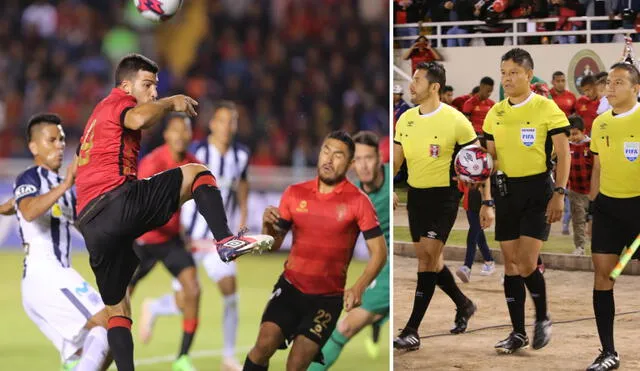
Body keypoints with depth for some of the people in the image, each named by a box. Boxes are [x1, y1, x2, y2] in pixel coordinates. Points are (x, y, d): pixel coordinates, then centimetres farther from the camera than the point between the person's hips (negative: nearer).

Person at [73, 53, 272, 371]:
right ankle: (226, 240, -22)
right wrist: (171, 103, -3)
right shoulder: (119, 101, 7)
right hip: (116, 200, -8)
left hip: (90, 224, 8)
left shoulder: (98, 113, 33)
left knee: (116, 309, 14)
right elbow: (139, 119, -19)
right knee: (196, 173, 0)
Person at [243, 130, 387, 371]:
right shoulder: (295, 193, 1)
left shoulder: (358, 201, -9)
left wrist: (358, 287, -25)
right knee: (264, 344, -18)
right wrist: (267, 224, -16)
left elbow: (379, 252, -9)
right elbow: (273, 245, 7)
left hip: (328, 297, -2)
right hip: (290, 287, 2)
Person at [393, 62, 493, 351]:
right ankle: (463, 305, 36)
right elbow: (395, 160, 13)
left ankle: (412, 331, -14)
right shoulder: (406, 119, 3)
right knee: (427, 258, 11)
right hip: (415, 194, 6)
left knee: (428, 256, -14)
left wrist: (486, 202, -11)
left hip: (444, 195, -6)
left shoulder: (455, 120, -13)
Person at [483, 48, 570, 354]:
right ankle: (518, 333, 12)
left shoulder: (546, 108, -7)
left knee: (527, 264, -13)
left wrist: (559, 193, -15)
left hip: (537, 190, -5)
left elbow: (563, 153, -7)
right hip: (505, 191, 5)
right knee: (511, 264, 5)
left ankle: (543, 319, 10)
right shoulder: (495, 113, 8)